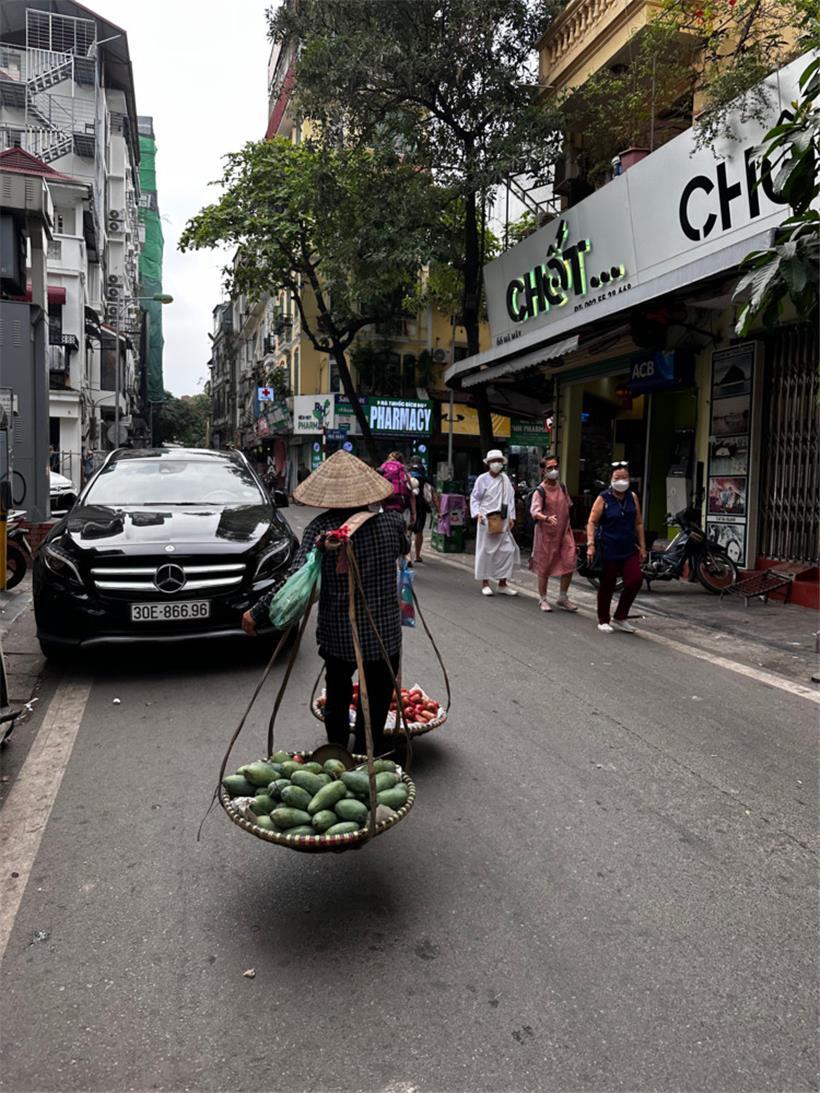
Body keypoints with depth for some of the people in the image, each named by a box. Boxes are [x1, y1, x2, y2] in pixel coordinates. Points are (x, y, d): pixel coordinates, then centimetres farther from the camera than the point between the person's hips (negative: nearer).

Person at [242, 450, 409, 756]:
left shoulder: (321, 528, -12)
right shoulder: (392, 521, -6)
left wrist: (257, 613, -16)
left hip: (337, 635, 0)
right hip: (384, 634, 0)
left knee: (337, 697, 23)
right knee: (376, 704, 12)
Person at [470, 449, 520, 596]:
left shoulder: (505, 479, 9)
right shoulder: (482, 479, -1)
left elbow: (510, 499, 12)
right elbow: (474, 498, 2)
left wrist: (511, 517, 6)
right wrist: (477, 513, -12)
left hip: (503, 522, 4)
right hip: (486, 520, -4)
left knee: (507, 550, 2)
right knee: (486, 551, 2)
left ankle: (502, 584, 12)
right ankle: (485, 583, 13)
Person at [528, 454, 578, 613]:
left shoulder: (562, 487, 7)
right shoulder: (539, 491, -11)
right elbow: (534, 511, -24)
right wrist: (547, 518, -42)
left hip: (564, 532, 5)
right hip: (546, 534, -5)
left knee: (569, 566, 0)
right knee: (544, 568, 5)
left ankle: (562, 598, 17)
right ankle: (543, 599, 20)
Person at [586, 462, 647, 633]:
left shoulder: (633, 497, 8)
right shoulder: (603, 499, -5)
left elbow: (638, 523, 13)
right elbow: (592, 522, -8)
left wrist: (642, 546, 10)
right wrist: (590, 544, -18)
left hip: (629, 549, 4)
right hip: (609, 550, -4)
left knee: (635, 579, -10)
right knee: (607, 586, 6)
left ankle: (620, 617, 8)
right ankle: (603, 620, 24)